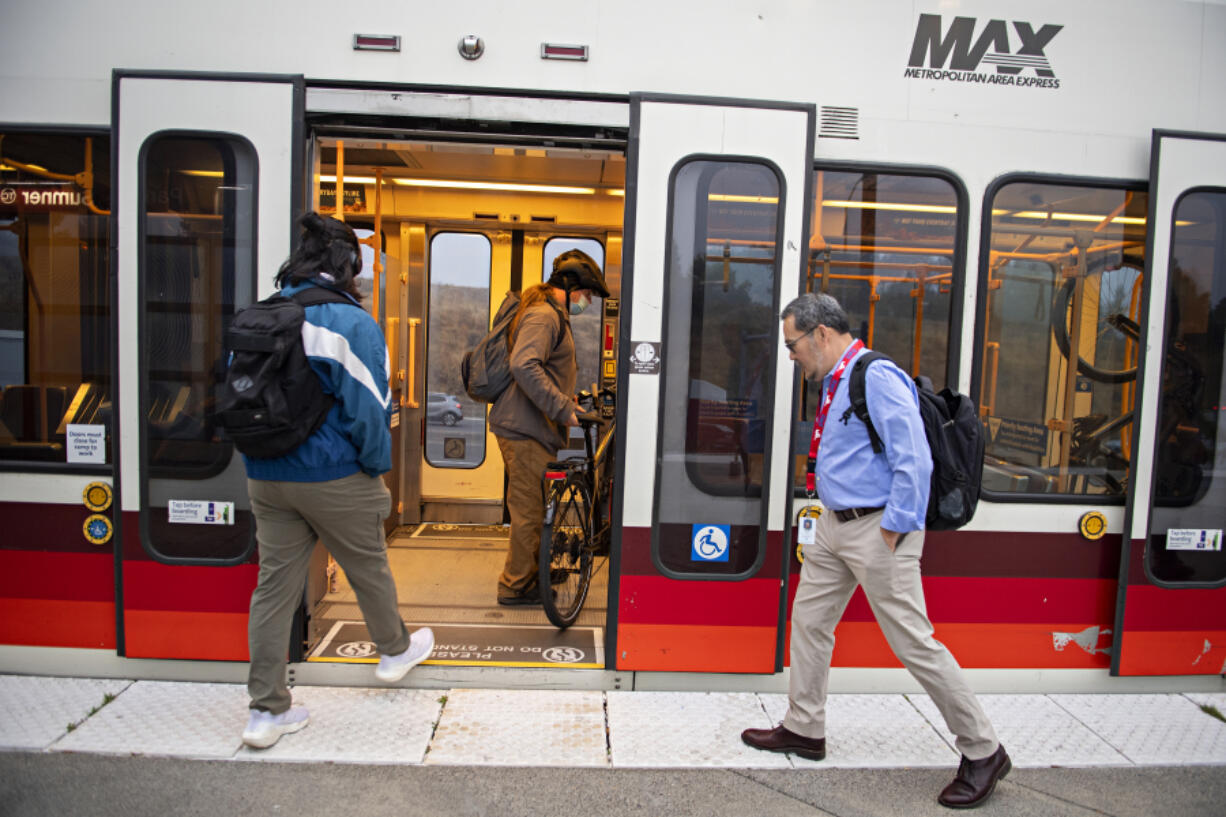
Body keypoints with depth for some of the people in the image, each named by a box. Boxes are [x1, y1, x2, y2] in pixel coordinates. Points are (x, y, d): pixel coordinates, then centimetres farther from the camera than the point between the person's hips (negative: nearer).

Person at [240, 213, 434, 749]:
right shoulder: (349, 321, -14)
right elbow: (366, 407, -16)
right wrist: (378, 467, -3)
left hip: (265, 478, 6)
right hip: (333, 478, -5)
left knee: (274, 584, 10)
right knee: (368, 568, 16)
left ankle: (267, 711, 16)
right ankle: (395, 650, 40)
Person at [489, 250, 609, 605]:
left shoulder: (552, 316, 21)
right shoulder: (543, 315, -15)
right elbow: (524, 366, -30)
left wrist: (566, 399, 21)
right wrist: (563, 408, -27)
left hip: (534, 428, 11)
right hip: (525, 429, -11)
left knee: (537, 509, 18)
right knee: (530, 510, -3)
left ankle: (531, 575, 31)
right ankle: (516, 586, 9)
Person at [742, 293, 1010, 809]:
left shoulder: (877, 378, -18)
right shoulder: (834, 383, 12)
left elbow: (914, 461, -23)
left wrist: (893, 531, -21)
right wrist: (833, 510, 16)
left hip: (876, 529, -10)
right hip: (834, 524, 10)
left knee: (913, 642, -3)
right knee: (809, 621, 15)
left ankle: (983, 752, 15)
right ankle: (803, 729, 31)